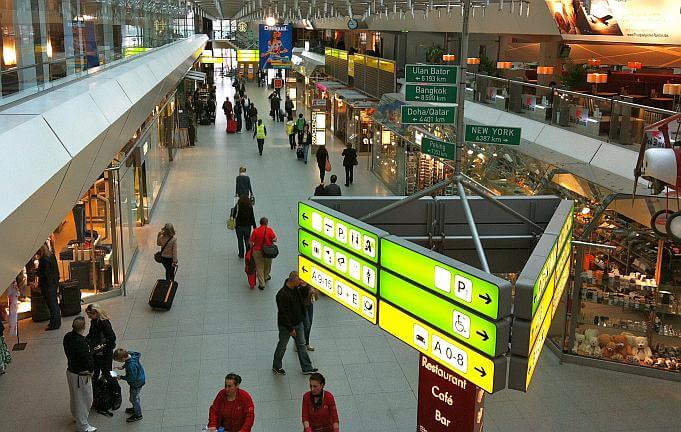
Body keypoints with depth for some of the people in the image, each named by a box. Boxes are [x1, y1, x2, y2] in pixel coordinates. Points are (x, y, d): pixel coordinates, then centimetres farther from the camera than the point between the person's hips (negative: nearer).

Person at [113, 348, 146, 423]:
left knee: (133, 398, 11)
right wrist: (122, 367, 0)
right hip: (139, 379, 9)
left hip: (137, 383, -9)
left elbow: (132, 378, -29)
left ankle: (138, 415, 29)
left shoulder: (131, 366, -40)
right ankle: (135, 408, 53)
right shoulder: (131, 354, -16)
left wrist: (121, 377, -18)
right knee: (135, 396, 29)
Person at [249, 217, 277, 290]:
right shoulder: (269, 230, -11)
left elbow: (251, 242, -9)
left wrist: (251, 248, 6)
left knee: (259, 267, 9)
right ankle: (265, 277, 49)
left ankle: (261, 284, 11)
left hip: (257, 252, 0)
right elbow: (275, 239, -13)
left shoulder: (255, 231, -10)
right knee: (267, 265, 26)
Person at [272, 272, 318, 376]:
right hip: (285, 326, -8)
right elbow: (284, 313, -26)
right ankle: (276, 367, 33)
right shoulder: (282, 295, -31)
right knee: (282, 346, 12)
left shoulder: (296, 288, -5)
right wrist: (291, 329, -21)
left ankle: (307, 368, 26)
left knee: (301, 345, 15)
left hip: (298, 323, 8)